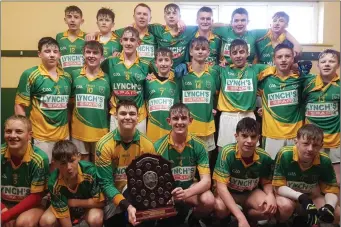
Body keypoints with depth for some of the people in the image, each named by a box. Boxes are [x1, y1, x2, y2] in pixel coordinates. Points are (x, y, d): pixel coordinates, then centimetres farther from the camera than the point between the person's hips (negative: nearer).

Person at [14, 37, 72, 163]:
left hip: (64, 134, 5)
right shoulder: (30, 75, -7)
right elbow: (20, 106, -5)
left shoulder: (67, 77, 7)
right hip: (41, 136, -4)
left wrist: (70, 128, 9)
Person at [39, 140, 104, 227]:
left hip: (88, 207, -1)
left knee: (95, 219, -32)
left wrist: (73, 202, -21)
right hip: (64, 207, 2)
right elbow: (63, 216, -22)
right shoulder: (54, 182, -28)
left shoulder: (90, 171, -32)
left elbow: (100, 202, -21)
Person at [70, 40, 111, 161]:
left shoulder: (107, 78, -2)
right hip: (79, 127, 0)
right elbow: (70, 100, 7)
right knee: (83, 159, 13)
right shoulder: (75, 74, -1)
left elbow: (110, 102, 5)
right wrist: (70, 119, 0)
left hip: (100, 128, 0)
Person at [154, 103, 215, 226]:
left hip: (190, 187, 1)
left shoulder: (198, 146, -11)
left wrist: (185, 193, -37)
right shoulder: (159, 146, -13)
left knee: (209, 201, -30)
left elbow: (206, 181, -16)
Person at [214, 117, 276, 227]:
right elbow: (221, 186, -30)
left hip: (251, 193, 3)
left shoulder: (264, 157, -17)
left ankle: (249, 217, 8)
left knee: (271, 209, -25)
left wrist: (270, 195, -26)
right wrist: (240, 217, -37)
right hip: (228, 192, -3)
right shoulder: (227, 152, -28)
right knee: (219, 207, -35)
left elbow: (266, 183, 1)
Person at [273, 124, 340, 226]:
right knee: (286, 206, -37)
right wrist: (301, 197, -39)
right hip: (286, 195, -4)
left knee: (336, 214, -13)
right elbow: (279, 187, -24)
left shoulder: (324, 161, -16)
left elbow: (331, 190, -8)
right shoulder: (285, 155, -28)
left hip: (310, 196, 5)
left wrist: (329, 206, -31)